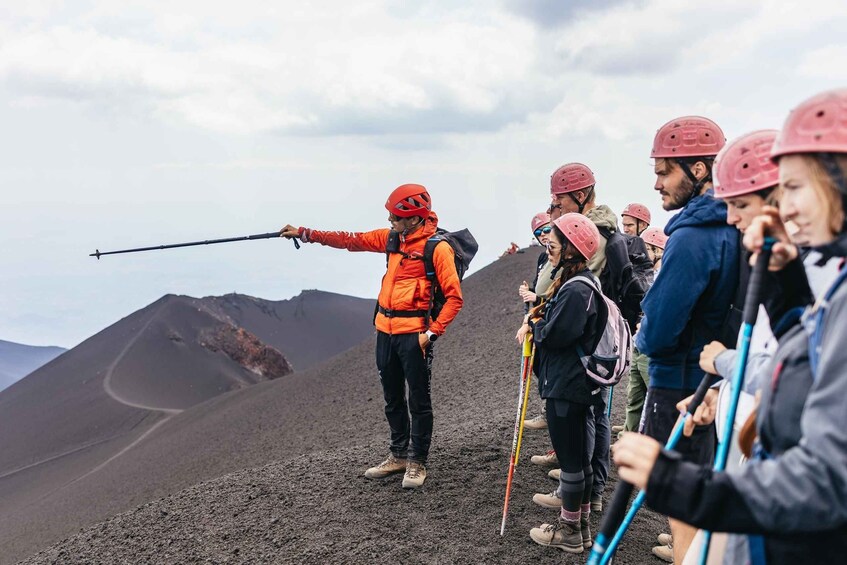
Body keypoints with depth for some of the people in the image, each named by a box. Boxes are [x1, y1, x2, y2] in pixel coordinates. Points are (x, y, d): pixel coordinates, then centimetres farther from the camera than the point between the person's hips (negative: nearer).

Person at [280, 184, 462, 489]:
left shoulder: (437, 247, -12)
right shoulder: (391, 237, 8)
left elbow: (454, 297, -12)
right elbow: (352, 240, 13)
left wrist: (432, 332, -17)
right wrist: (305, 234, 10)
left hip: (414, 333, -7)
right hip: (385, 329, 7)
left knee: (418, 400, 4)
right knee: (393, 398, 17)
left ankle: (417, 462, 17)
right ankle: (398, 455, 32)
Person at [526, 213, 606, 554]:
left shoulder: (576, 290, -21)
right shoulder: (578, 284, 11)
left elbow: (553, 335, -23)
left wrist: (536, 323, -4)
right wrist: (540, 321, 1)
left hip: (566, 388, -10)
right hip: (575, 384, 10)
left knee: (571, 458, 2)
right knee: (579, 456, 18)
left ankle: (569, 532, 15)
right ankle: (580, 524, 31)